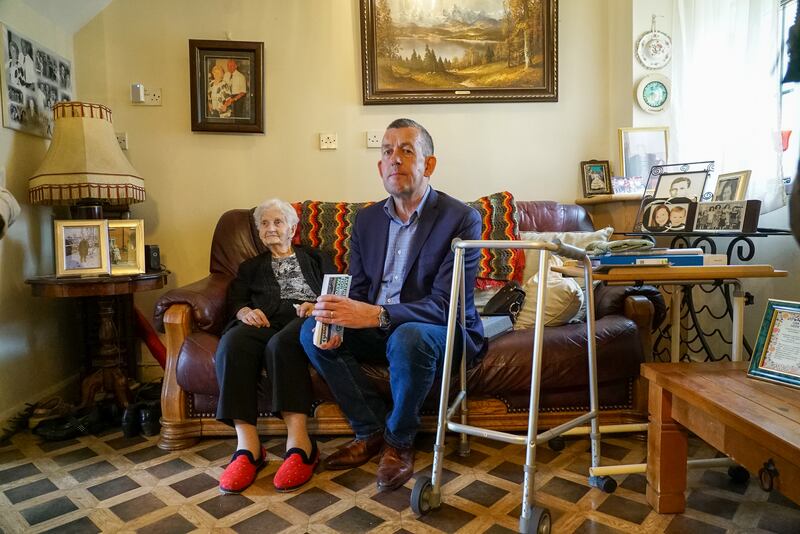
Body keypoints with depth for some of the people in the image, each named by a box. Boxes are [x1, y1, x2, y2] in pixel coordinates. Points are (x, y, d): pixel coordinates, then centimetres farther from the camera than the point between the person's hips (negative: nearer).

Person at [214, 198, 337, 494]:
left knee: (281, 344, -39)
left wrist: (319, 305, -9)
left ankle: (299, 443, -44)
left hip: (305, 318, -2)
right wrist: (246, 311, -7)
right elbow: (236, 299, 18)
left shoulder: (315, 258, 30)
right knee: (231, 344, -34)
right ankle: (247, 445, -40)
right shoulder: (251, 266, 36)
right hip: (264, 321, 2)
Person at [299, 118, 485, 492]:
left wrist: (375, 315, -38)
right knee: (312, 331, -13)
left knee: (407, 338, -37)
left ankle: (399, 440, -8)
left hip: (442, 332, -5)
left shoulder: (461, 219, -14)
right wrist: (339, 319, -19)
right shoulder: (367, 219, 5)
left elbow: (445, 305, -24)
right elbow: (358, 289, 5)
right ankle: (372, 430, -2)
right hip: (379, 331, 6)